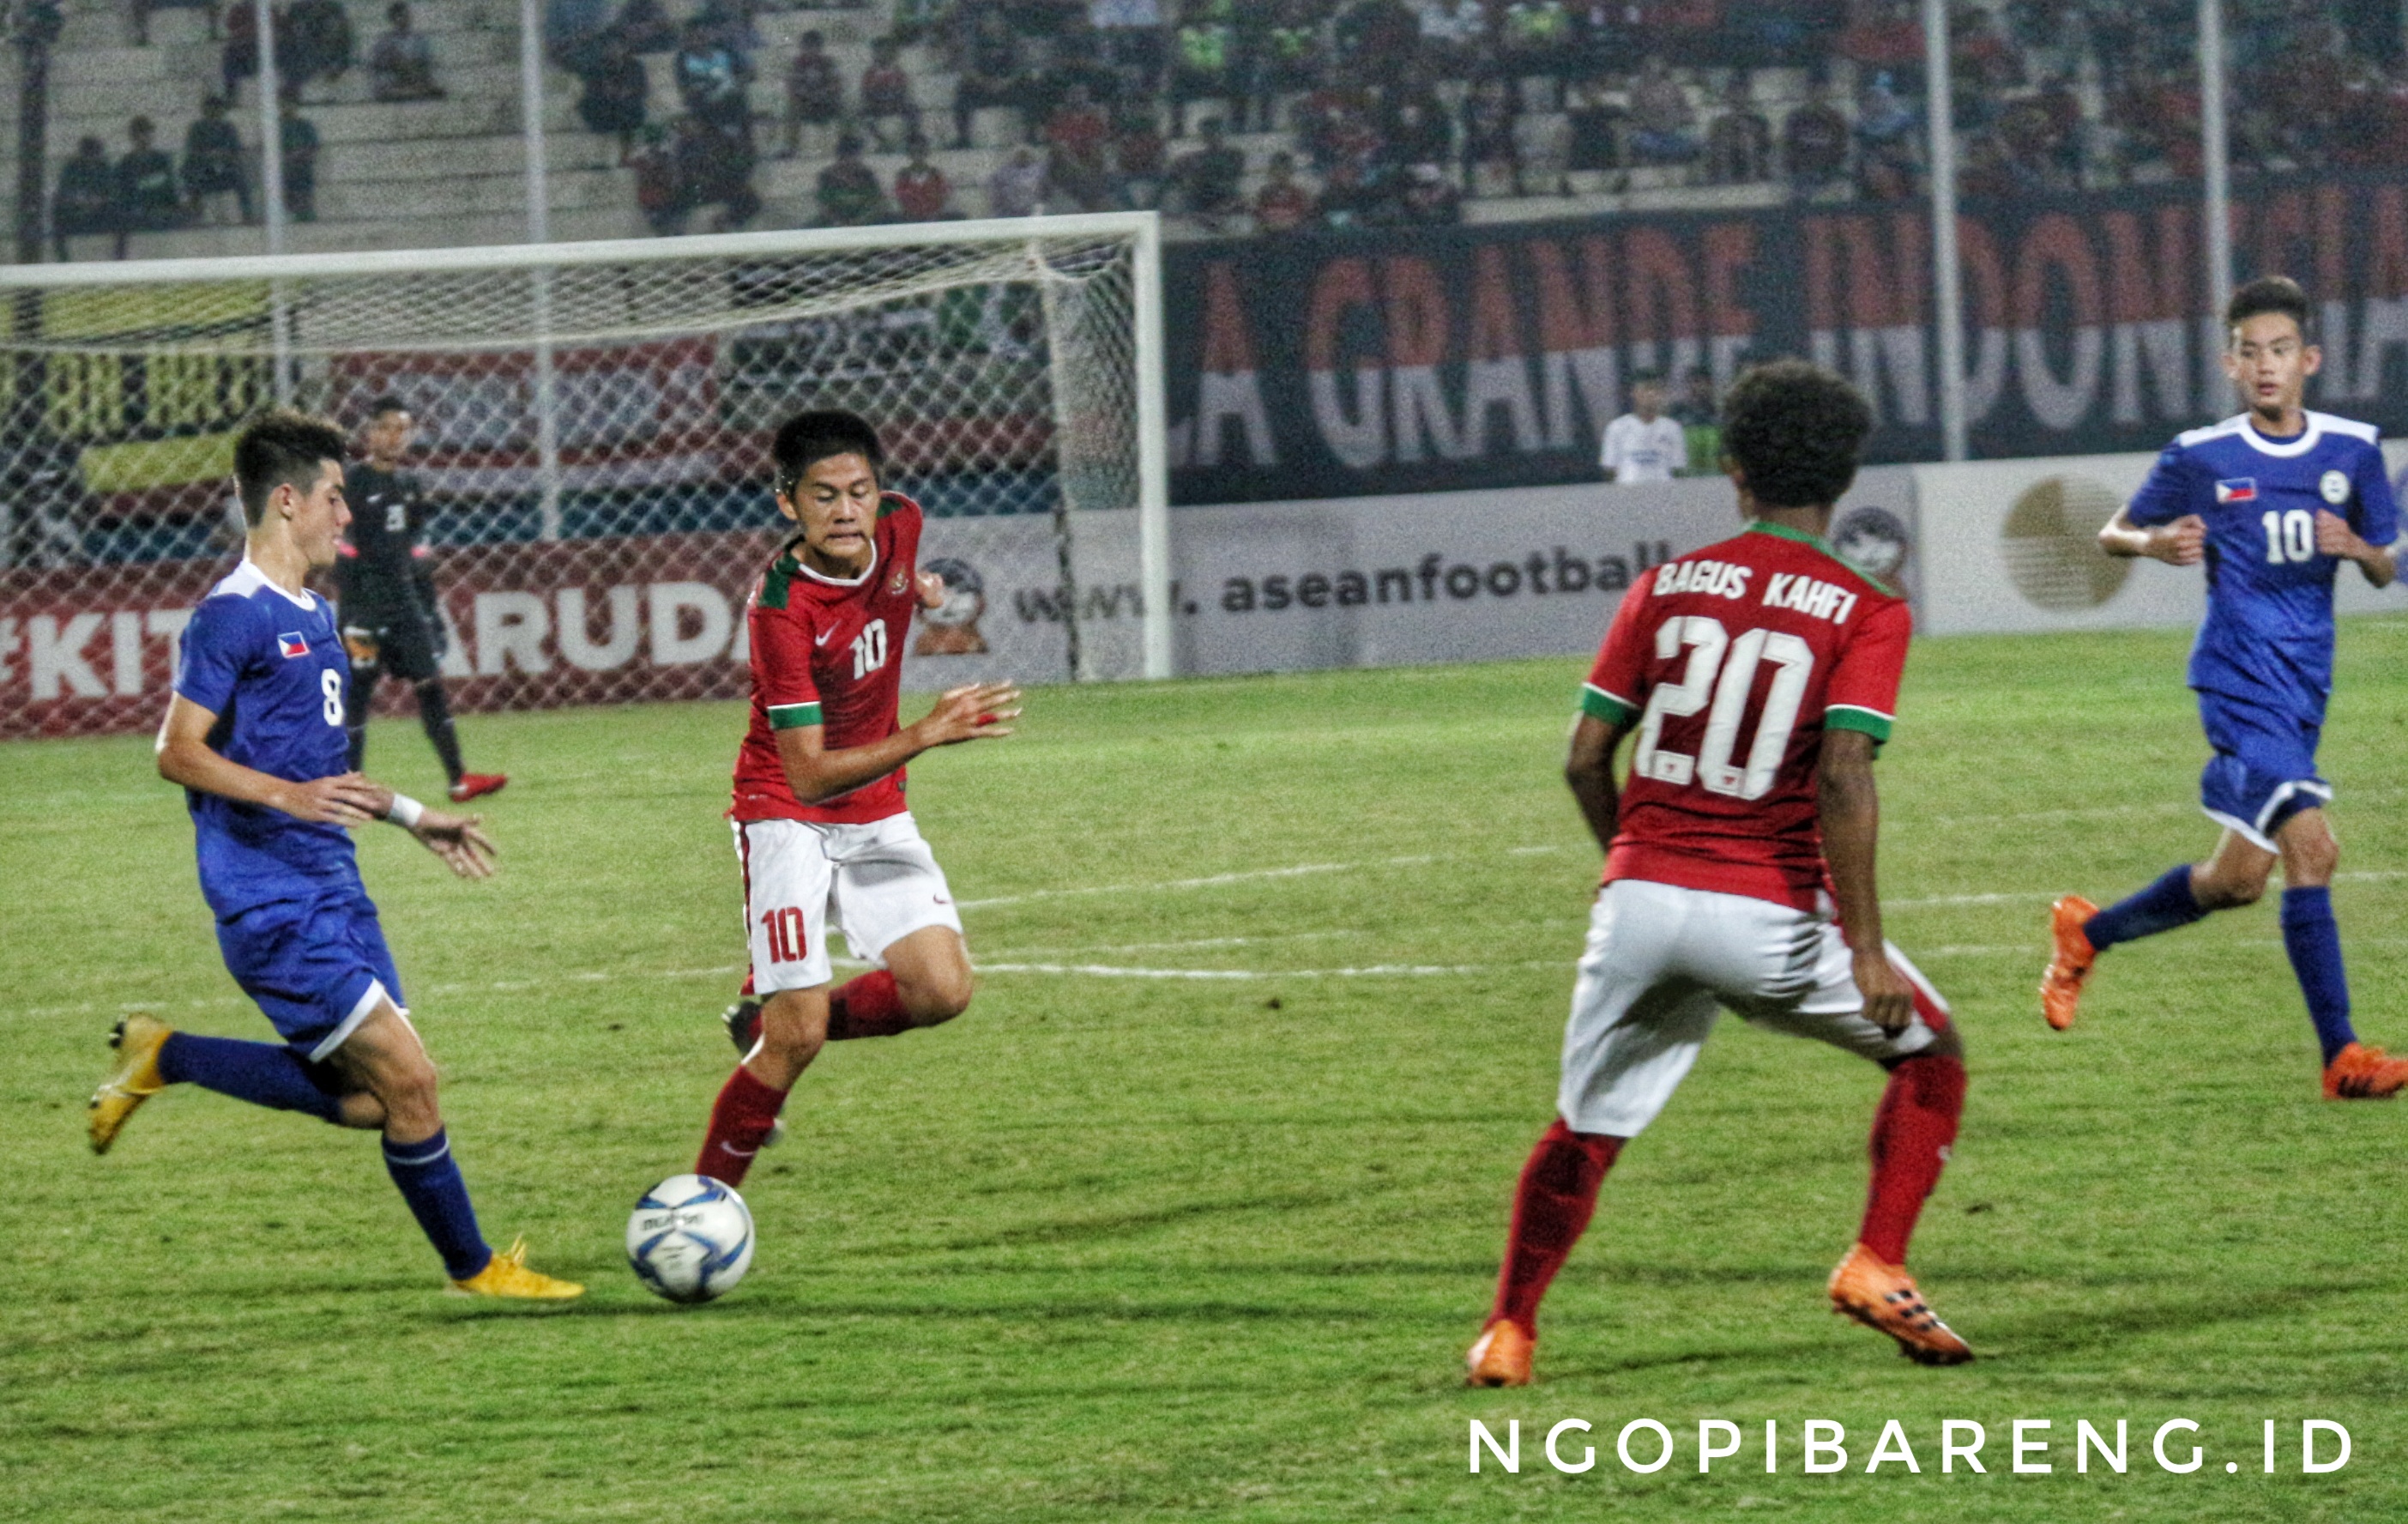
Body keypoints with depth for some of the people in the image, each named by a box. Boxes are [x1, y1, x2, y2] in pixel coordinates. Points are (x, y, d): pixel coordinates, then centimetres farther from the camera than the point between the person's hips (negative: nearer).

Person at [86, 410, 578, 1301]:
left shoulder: (312, 616, 17)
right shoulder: (233, 617, -13)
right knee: (406, 1077, -10)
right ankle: (472, 1267, 4)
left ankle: (164, 1058, 18)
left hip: (331, 886, 9)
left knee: (367, 1099, 7)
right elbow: (178, 752, -16)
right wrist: (287, 796, -28)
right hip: (271, 902, -9)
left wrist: (410, 816, 27)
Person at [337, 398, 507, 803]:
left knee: (431, 685, 4)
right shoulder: (352, 483, -7)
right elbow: (342, 551, -12)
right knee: (358, 689, -5)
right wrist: (352, 614, -18)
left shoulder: (409, 485, 13)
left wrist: (432, 607, 18)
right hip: (365, 598, -6)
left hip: (405, 596, 6)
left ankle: (458, 780, 5)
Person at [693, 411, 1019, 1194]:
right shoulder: (781, 607, -27)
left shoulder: (900, 524, -10)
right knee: (800, 1037, -14)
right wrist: (928, 733, -38)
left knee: (942, 992, -9)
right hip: (788, 815, -6)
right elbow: (809, 775, -30)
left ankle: (772, 1020, 15)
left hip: (876, 814, 6)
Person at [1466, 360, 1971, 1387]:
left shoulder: (1666, 588, 8)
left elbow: (1585, 757, 7)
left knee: (1585, 1130, 19)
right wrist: (1867, 951, -14)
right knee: (1930, 1054, 17)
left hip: (1639, 898, 3)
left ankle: (1508, 1332, 18)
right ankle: (1876, 1267, 4)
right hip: (1770, 908, -3)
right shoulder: (1865, 613, -3)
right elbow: (1844, 779, -15)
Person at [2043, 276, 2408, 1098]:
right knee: (2310, 847, -18)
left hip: (2305, 685, 5)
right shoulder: (2200, 458, -2)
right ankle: (2342, 1058, -14)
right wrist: (2156, 544, -13)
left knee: (2237, 878, 9)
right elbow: (2113, 532, 10)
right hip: (2242, 680, -5)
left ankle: (2087, 932, 31)